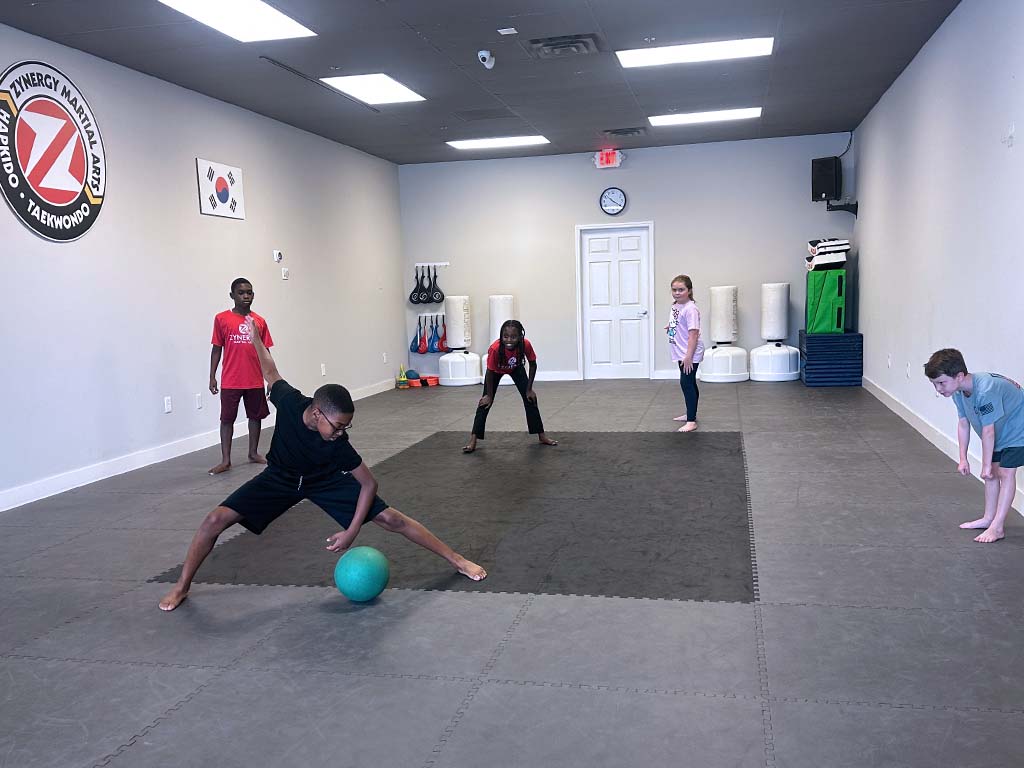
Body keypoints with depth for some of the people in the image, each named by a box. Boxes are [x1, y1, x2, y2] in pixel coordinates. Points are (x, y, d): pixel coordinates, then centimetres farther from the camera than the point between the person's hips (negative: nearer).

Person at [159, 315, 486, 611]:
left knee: (390, 518, -10)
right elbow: (271, 372, -9)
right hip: (281, 476, 1)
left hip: (324, 479, -1)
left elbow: (369, 483, -21)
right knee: (217, 518, -17)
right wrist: (255, 336, 2)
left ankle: (457, 560, 4)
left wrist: (351, 532, -24)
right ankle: (182, 586, 7)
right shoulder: (291, 402, -33)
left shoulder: (338, 445, -33)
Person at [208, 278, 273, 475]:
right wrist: (212, 376, -2)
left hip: (255, 381, 3)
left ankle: (253, 453, 27)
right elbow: (216, 349, 1)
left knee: (255, 416, 12)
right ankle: (225, 460, 8)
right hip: (230, 381, -3)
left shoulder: (259, 321, 4)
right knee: (227, 418, 2)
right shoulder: (222, 319, -2)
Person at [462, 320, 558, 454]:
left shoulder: (526, 345, -37)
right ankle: (473, 440, -5)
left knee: (530, 398, -3)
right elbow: (490, 372, -27)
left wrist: (529, 389, -13)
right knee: (485, 402, -8)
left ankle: (542, 436, 9)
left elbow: (533, 365, -18)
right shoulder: (495, 348, -42)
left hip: (516, 368, 2)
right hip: (496, 370, -2)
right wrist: (489, 395, -17)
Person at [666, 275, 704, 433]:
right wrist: (670, 327, 8)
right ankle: (690, 414, 33)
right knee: (689, 384, 20)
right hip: (681, 353, 10)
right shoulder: (675, 306, 8)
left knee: (687, 383, -10)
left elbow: (693, 333, -24)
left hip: (690, 354, -10)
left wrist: (689, 356, -26)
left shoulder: (690, 309, -20)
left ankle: (691, 421, -6)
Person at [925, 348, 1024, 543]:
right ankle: (988, 518, 23)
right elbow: (963, 424, -3)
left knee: (1005, 472, -10)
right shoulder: (958, 391, -12)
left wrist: (986, 465, -23)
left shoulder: (985, 390, -39)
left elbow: (988, 431, -32)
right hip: (999, 432, 8)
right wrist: (963, 459, -3)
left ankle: (997, 528, -8)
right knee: (993, 471, 12)